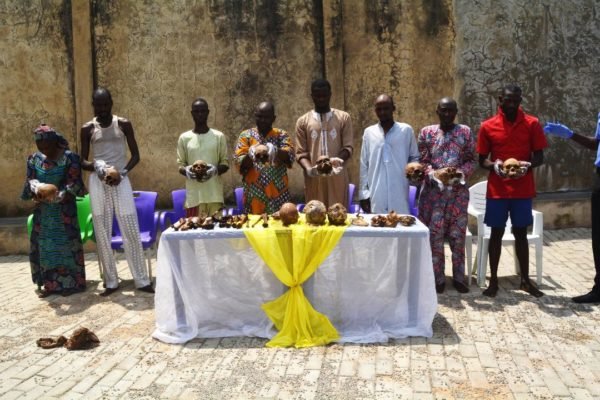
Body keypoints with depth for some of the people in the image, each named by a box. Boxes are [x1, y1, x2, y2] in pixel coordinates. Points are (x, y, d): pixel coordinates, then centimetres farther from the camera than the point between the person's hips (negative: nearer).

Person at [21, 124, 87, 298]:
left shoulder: (69, 158, -10)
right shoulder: (34, 159, 6)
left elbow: (73, 185, -13)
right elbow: (30, 180, 4)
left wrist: (54, 197, -26)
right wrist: (37, 189, -20)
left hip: (64, 210, -5)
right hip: (43, 211, 5)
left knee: (66, 244, -2)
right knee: (44, 245, 6)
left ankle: (70, 283, 7)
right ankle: (50, 283, 15)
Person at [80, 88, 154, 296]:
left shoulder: (124, 124, 4)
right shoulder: (87, 129, 6)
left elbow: (135, 155, 4)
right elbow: (82, 161, 7)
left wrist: (122, 172, -12)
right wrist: (95, 165, -15)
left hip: (121, 181, -1)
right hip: (98, 183, 1)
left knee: (131, 231, -3)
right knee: (102, 233, 2)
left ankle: (142, 280, 4)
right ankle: (111, 282, 12)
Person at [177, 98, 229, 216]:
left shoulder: (219, 136, 4)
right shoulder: (184, 138, 6)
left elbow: (225, 164, 6)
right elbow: (180, 165, 8)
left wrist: (215, 170, -16)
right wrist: (186, 170, -15)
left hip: (214, 194, 0)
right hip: (194, 195, 0)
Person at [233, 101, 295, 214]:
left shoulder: (282, 135, 8)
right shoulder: (245, 136, 7)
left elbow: (290, 155, -10)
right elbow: (240, 162, -3)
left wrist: (275, 151, -31)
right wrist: (250, 156, -25)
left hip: (278, 194, 1)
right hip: (254, 194, 0)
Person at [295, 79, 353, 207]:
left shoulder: (343, 118, 9)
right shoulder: (303, 121, 9)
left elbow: (348, 147, 4)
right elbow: (300, 153, 5)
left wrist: (338, 160, -18)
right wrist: (308, 169, -15)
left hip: (337, 178, 0)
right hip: (314, 179, 0)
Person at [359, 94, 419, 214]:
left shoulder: (406, 130, 4)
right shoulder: (369, 132, 7)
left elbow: (415, 158, 12)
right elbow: (364, 165, 8)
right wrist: (363, 193, 3)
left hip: (399, 195, -1)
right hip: (375, 196, 1)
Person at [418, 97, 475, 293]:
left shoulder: (465, 132, 5)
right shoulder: (426, 133, 4)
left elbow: (471, 160, 5)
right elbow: (422, 161, 1)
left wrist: (461, 172, -15)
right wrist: (433, 174, -17)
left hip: (458, 191, 1)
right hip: (433, 190, -1)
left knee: (458, 234, 5)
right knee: (435, 234, 1)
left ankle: (458, 278, 17)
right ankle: (438, 279, 12)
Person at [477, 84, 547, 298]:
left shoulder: (532, 124, 0)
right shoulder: (487, 126, 0)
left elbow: (539, 157, 2)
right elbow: (482, 160, 4)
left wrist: (528, 165, -19)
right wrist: (494, 165, -18)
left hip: (523, 190, 1)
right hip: (497, 190, 0)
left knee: (521, 233, 9)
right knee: (496, 233, 5)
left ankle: (525, 280, 20)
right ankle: (493, 280, 14)